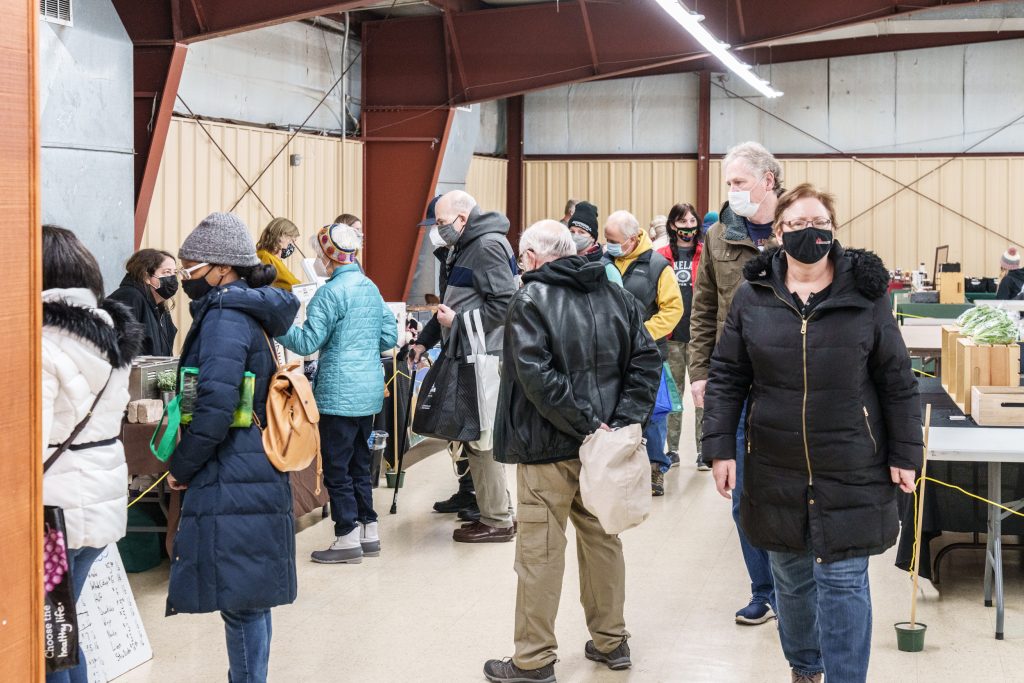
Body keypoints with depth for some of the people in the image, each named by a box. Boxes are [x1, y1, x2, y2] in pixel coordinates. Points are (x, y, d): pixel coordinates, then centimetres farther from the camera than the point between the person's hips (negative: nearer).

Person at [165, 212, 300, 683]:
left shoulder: (225, 317, -15)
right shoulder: (250, 313, 14)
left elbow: (216, 407, -23)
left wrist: (181, 467, -10)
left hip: (230, 482, -10)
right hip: (256, 478, 10)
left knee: (239, 600, -3)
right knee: (249, 599, 16)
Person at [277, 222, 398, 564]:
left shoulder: (330, 293, -15)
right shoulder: (371, 288, 9)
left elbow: (307, 342, -15)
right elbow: (390, 336, 13)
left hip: (339, 393, -8)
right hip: (370, 390, 8)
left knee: (336, 467, 0)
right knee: (360, 462, 17)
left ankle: (348, 538, 1)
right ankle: (369, 532, 22)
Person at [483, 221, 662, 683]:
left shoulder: (531, 300, -10)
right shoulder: (616, 296, 7)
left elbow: (536, 376, -21)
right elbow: (647, 361, 1)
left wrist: (586, 424, -19)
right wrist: (622, 421, -5)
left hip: (549, 446, -6)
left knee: (540, 552, 1)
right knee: (602, 540, 17)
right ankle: (610, 641, 26)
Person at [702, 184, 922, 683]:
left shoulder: (865, 295, -4)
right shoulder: (752, 296, 0)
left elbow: (897, 381, 0)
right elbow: (726, 376, 3)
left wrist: (904, 454, -2)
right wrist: (720, 448, -3)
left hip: (851, 470, -2)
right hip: (776, 469, 2)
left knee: (842, 580, -3)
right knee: (790, 577, 14)